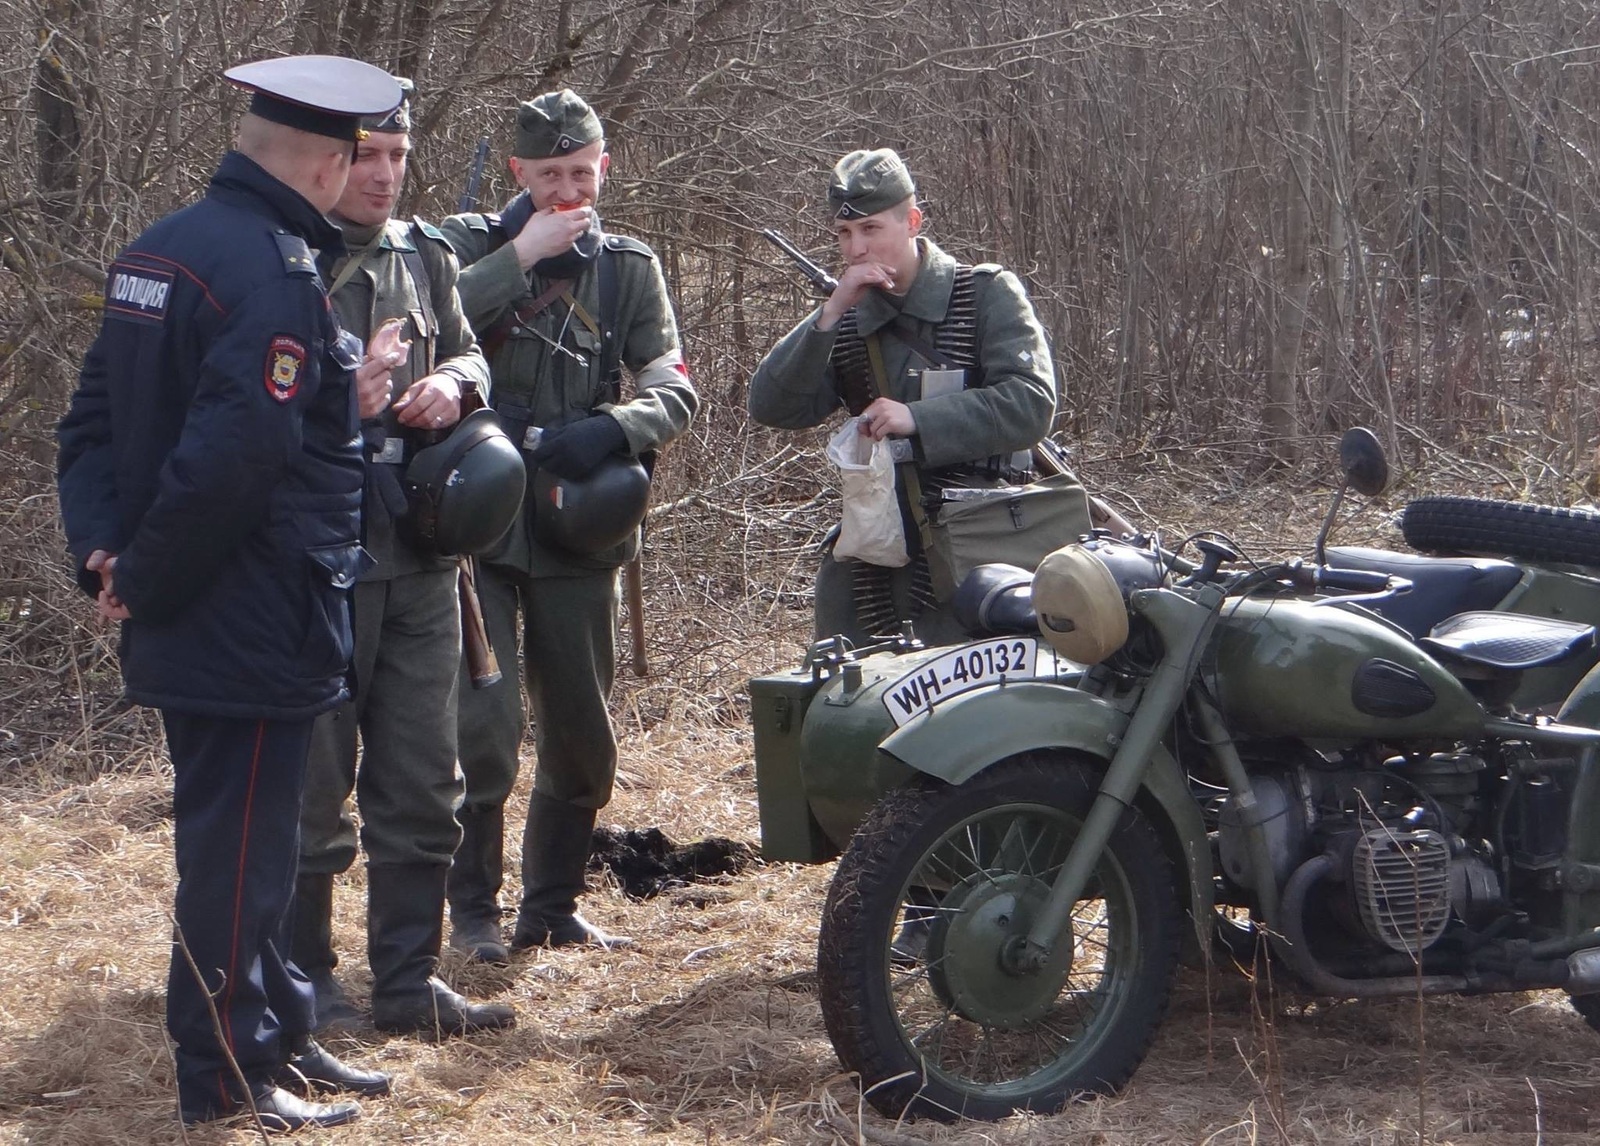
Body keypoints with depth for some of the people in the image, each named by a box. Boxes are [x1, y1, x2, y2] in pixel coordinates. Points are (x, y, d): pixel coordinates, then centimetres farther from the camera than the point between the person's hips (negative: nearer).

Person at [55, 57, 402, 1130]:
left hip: (187, 628, 9)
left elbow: (94, 421, 11)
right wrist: (144, 580, -16)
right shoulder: (276, 276, -21)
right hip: (255, 630, -9)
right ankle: (230, 1079, 12)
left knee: (249, 841, 19)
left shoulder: (156, 251, 10)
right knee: (237, 851, 2)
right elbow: (227, 462, -28)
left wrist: (106, 549, 1)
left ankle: (281, 1034, 31)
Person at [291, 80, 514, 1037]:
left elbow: (470, 353, 15)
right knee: (313, 786, 2)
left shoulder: (427, 257, 12)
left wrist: (452, 382, -8)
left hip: (420, 554, 6)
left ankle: (408, 979, 20)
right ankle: (303, 977, 16)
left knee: (423, 786, 10)